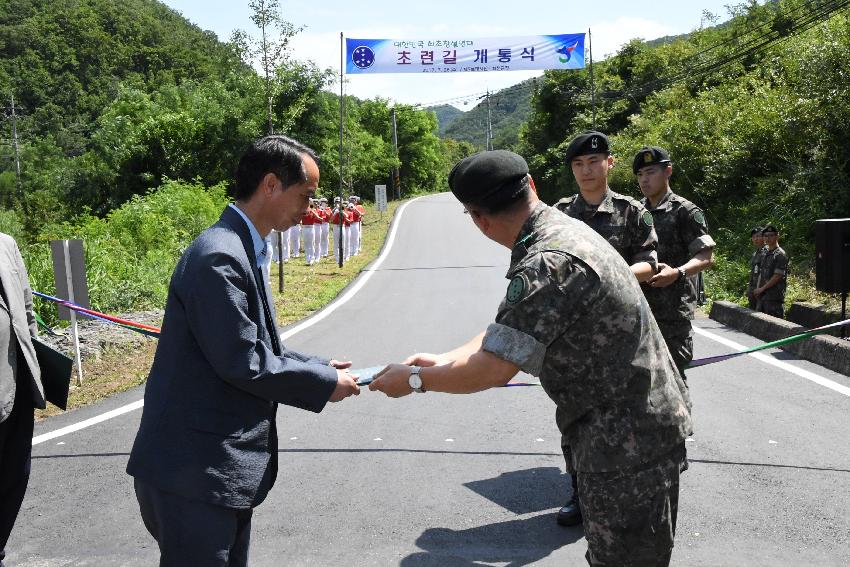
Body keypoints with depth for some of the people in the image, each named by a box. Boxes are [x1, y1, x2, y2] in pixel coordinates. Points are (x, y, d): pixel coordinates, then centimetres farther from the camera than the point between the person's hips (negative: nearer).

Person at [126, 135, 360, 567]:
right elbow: (242, 362, -22)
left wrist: (318, 367, 7)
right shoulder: (220, 256, -22)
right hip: (193, 472, -10)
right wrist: (324, 383, -11)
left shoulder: (241, 250, 10)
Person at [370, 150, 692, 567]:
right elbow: (508, 330, 11)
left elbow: (492, 370, -28)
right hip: (628, 425, 10)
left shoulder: (549, 264, -29)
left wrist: (414, 379, -13)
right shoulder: (563, 227, 4)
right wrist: (443, 361, 9)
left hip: (629, 435, -10)